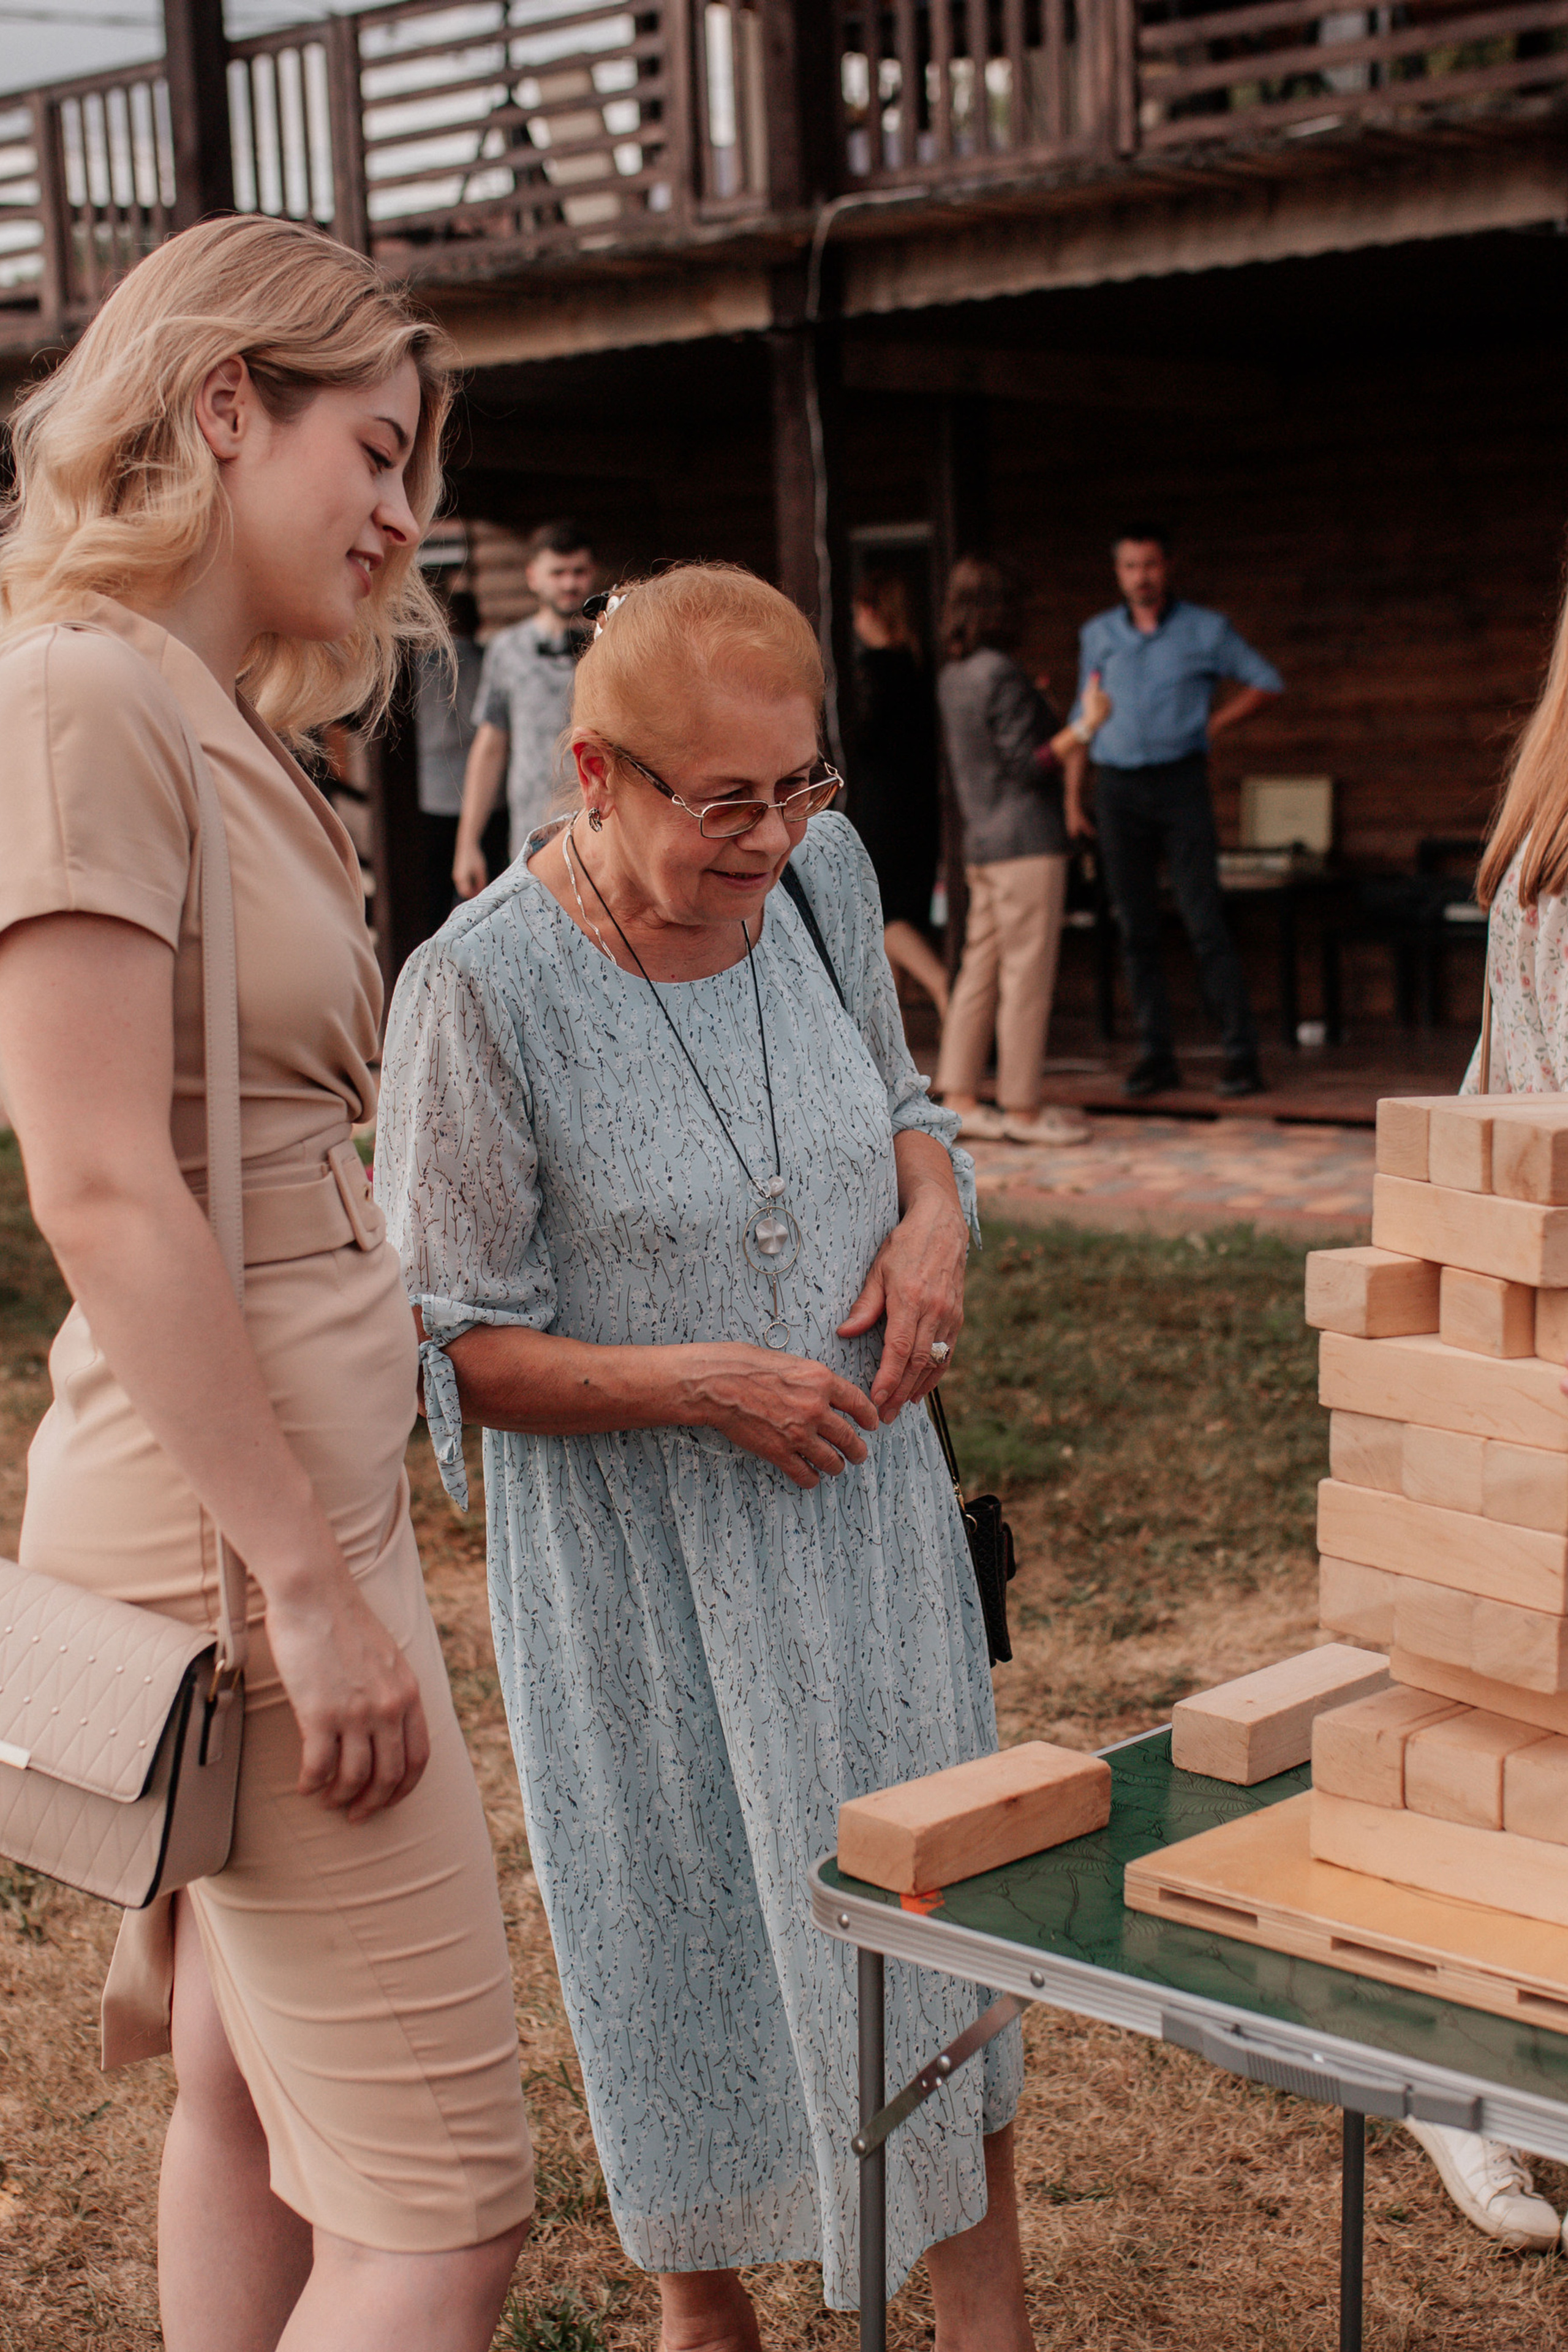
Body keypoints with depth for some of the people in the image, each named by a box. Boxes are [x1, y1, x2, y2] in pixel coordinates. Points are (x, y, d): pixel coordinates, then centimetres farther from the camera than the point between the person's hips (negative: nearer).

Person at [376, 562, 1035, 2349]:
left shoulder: (823, 872, -5)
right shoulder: (482, 988, -21)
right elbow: (449, 1348, -14)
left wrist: (936, 1212, -8)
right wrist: (690, 1383, -25)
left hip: (863, 1501, 5)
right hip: (640, 1556, -4)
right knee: (685, 1930, 12)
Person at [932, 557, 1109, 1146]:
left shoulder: (952, 678, 12)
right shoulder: (1002, 676, -14)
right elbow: (1028, 766, -16)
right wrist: (1085, 727, -15)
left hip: (982, 843, 9)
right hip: (1026, 842, -9)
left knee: (979, 971, 9)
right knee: (1026, 977, -4)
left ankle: (958, 1099, 10)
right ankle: (1022, 1108, 0)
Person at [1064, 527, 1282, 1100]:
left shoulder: (1206, 631, 3)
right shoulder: (1097, 635, 11)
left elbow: (1267, 682, 11)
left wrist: (1212, 725, 0)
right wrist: (1073, 800, 9)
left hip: (1180, 782, -3)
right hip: (1117, 788, 3)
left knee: (1205, 923, -9)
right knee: (1136, 928, 3)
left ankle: (1241, 1053, -6)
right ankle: (1156, 1054, 8)